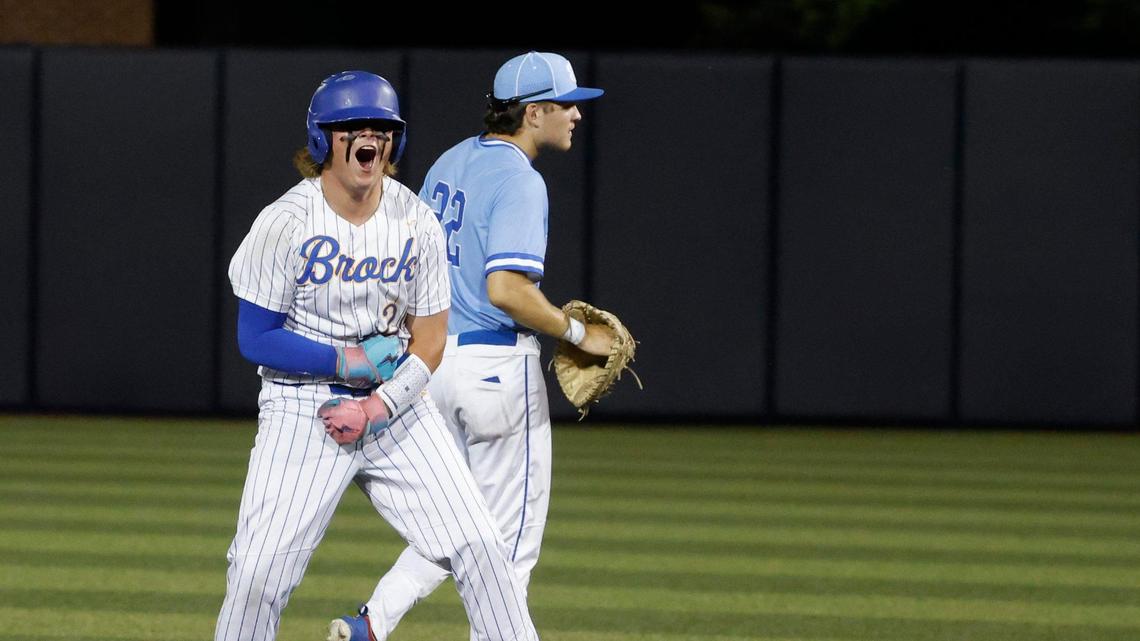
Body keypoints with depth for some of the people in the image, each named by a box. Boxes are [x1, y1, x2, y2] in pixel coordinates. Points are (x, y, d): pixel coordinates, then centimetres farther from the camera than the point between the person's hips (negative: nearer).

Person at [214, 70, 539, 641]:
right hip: (303, 414, -3)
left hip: (397, 408, 3)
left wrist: (378, 407, -14)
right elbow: (256, 338, -8)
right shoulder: (284, 224, -11)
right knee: (259, 571, -11)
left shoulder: (416, 222, -1)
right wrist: (349, 363, -14)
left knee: (479, 547, -4)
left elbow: (429, 341, 1)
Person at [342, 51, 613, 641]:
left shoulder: (449, 163, 12)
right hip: (497, 365, -9)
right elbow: (507, 289, -26)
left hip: (434, 359, 9)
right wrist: (577, 334, -14)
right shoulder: (519, 180, -16)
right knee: (510, 538, 2)